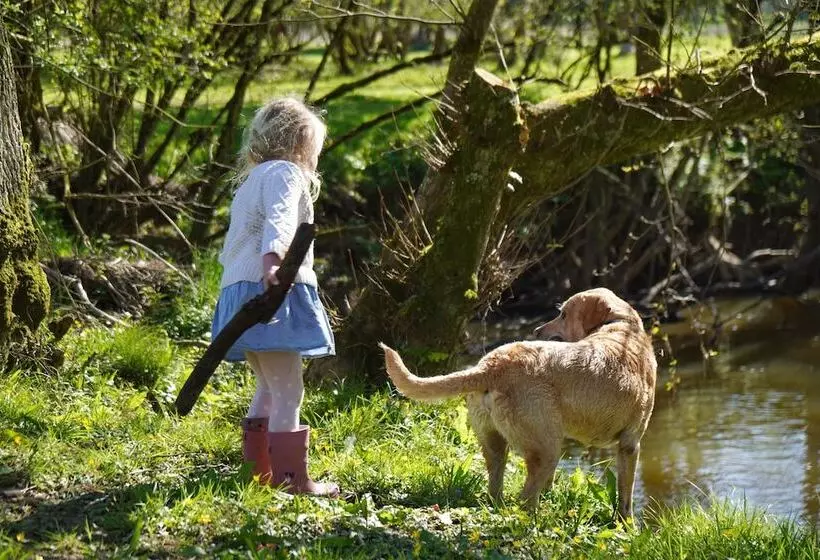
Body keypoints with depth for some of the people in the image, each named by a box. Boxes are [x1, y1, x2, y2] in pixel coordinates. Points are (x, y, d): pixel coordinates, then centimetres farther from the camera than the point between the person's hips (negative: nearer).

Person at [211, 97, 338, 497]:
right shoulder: (284, 173, -3)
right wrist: (272, 262, -41)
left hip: (239, 293, 10)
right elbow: (279, 220, -25)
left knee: (269, 389, 20)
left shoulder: (251, 181, 28)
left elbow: (230, 246, 32)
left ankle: (259, 469, 25)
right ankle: (292, 478, -15)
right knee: (288, 392, -11)